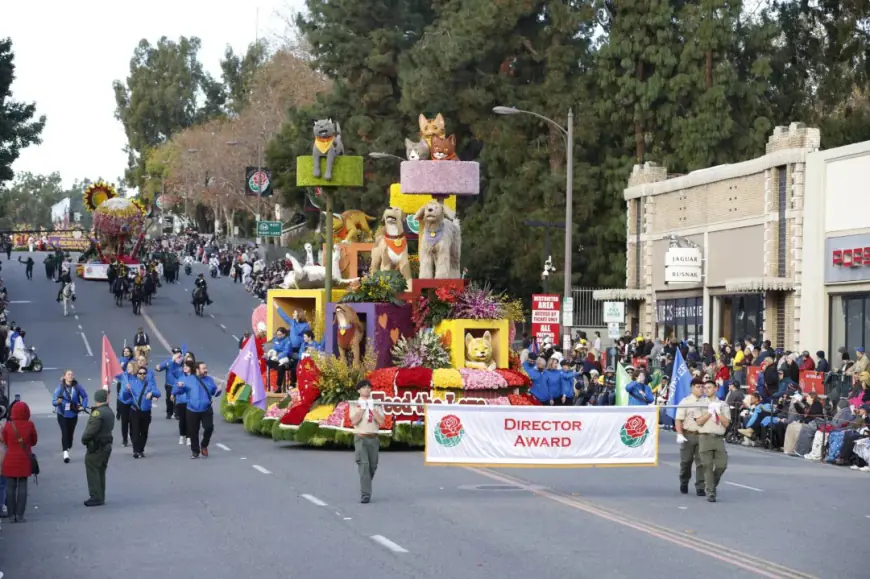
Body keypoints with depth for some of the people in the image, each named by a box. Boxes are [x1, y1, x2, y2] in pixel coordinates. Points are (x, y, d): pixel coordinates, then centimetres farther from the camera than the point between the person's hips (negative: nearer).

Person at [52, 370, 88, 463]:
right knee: (64, 432, -14)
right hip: (62, 414, -3)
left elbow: (85, 396, 10)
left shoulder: (77, 387, -6)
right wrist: (57, 401, -36)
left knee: (70, 433, 11)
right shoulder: (60, 388, -12)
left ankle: (68, 448, 28)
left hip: (73, 414, 3)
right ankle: (65, 452, -20)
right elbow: (53, 402, -14)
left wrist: (83, 406, 0)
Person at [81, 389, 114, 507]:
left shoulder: (97, 413, -20)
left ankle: (96, 498, -4)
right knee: (101, 472, 16)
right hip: (106, 445, 9)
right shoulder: (109, 412, 9)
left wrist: (84, 439, -9)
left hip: (96, 447, -9)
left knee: (92, 472, -3)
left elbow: (91, 430, -26)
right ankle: (100, 497, 20)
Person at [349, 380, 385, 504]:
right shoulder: (355, 405, 4)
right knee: (363, 464, -16)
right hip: (361, 437, -3)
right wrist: (362, 409, -12)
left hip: (373, 438, 3)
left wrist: (372, 409, -9)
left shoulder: (376, 405, 9)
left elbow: (382, 421, -3)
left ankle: (365, 489, 31)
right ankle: (365, 494, -21)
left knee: (372, 466, 9)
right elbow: (354, 421, -11)